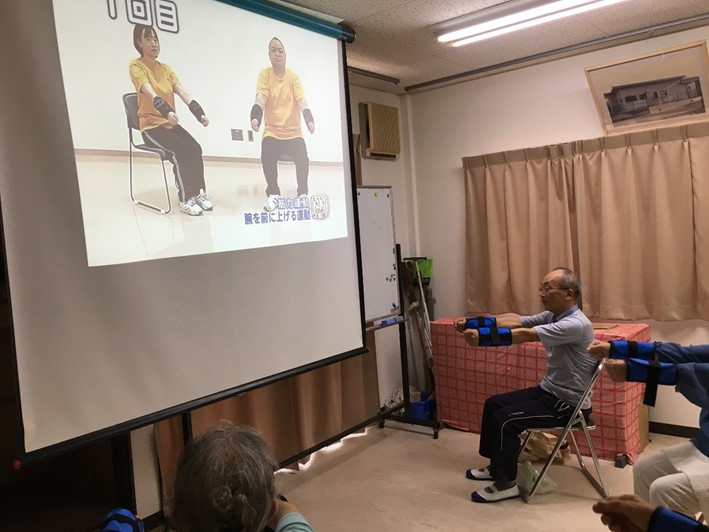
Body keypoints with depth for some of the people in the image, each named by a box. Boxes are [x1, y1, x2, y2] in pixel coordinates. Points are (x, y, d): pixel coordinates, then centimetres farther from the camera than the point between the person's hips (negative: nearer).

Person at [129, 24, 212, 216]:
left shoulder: (165, 68, 12)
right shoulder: (136, 66, -7)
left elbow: (183, 93, -1)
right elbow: (152, 94, -25)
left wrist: (200, 113, -16)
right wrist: (167, 111, -43)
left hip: (171, 124, 5)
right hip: (151, 126, -5)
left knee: (195, 148, -20)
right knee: (182, 150, -27)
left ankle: (199, 193, -7)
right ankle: (185, 199, -18)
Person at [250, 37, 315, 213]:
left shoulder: (294, 76, 1)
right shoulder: (264, 74, -1)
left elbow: (302, 101, -10)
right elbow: (260, 98, -15)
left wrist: (309, 120, -29)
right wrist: (255, 117, -35)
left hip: (293, 132, 1)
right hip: (272, 131, -1)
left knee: (303, 159, -24)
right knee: (267, 157, -28)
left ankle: (303, 193, 1)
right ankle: (273, 194, -5)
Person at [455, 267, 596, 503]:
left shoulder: (576, 324, -25)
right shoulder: (552, 316, 5)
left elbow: (525, 335, -34)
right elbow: (515, 320, -3)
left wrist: (481, 336, -39)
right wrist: (472, 323, -14)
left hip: (569, 403, -10)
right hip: (548, 391, 10)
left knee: (505, 420, -19)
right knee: (494, 404, 10)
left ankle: (507, 484, -3)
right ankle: (496, 466, 25)